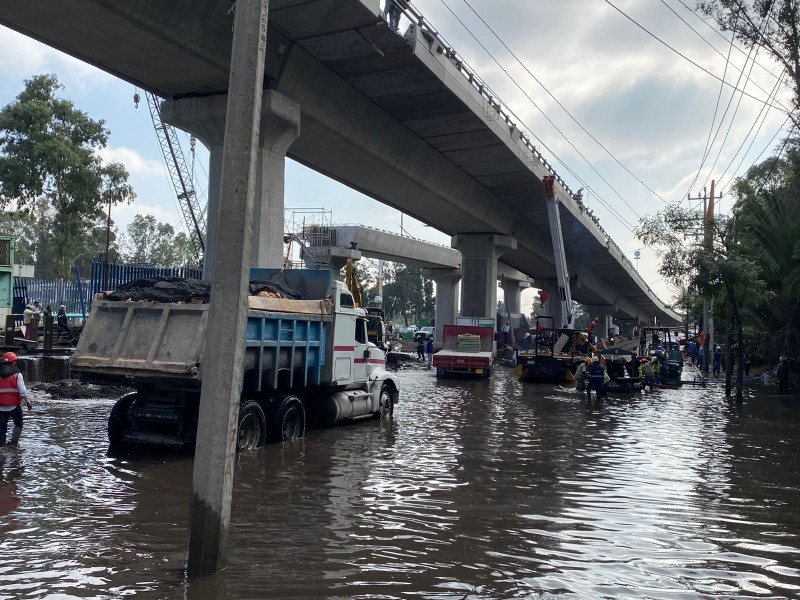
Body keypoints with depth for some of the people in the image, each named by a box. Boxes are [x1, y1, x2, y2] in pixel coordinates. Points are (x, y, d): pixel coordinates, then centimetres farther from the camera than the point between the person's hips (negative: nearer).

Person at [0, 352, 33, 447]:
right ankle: (13, 443, 10)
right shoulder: (17, 374, -7)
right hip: (14, 405, -3)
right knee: (18, 425, 17)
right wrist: (28, 402, 1)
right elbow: (22, 391, -11)